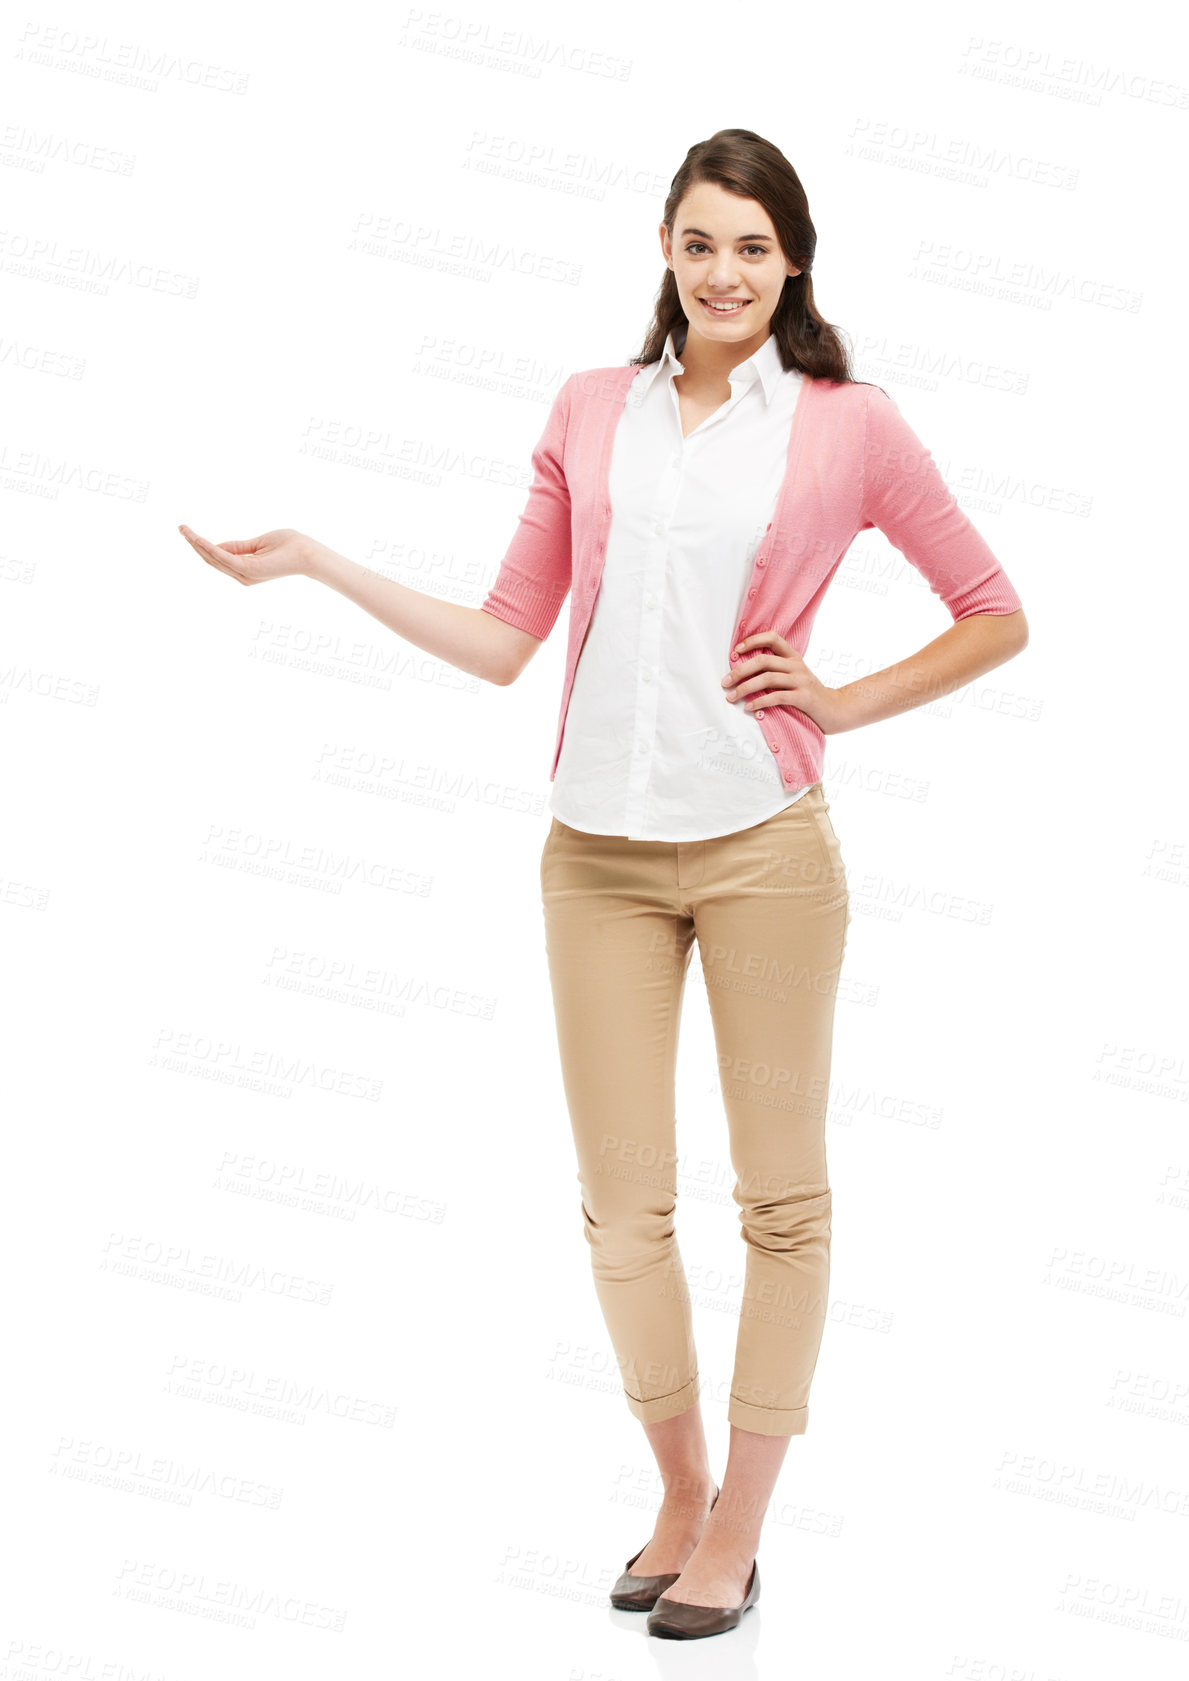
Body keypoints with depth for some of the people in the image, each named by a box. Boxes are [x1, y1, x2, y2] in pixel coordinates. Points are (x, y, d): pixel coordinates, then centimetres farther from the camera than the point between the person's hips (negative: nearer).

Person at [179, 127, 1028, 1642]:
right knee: (623, 1199, 7)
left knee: (781, 1195, 4)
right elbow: (504, 640, 7)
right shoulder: (592, 412, 8)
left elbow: (996, 618, 7)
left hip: (764, 845, -2)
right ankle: (679, 1492, 27)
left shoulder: (847, 426, 0)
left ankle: (739, 1529, 18)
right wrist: (319, 563, 2)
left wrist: (842, 704, -2)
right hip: (601, 849, 3)